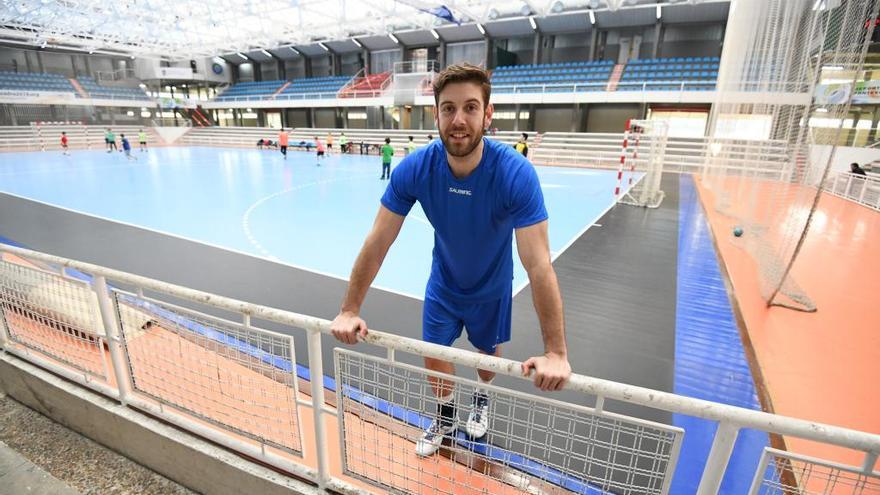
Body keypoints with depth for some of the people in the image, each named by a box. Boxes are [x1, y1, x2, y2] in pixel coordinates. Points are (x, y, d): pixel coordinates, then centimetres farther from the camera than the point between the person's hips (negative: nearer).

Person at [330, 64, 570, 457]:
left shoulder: (516, 174, -35)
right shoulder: (414, 169, -27)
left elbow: (539, 266, -37)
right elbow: (377, 242, -21)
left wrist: (555, 352, -40)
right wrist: (349, 311, -22)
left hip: (491, 289, -1)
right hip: (443, 284, 2)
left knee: (488, 351, 20)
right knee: (434, 354, 11)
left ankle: (482, 399, 57)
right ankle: (446, 416, 45)